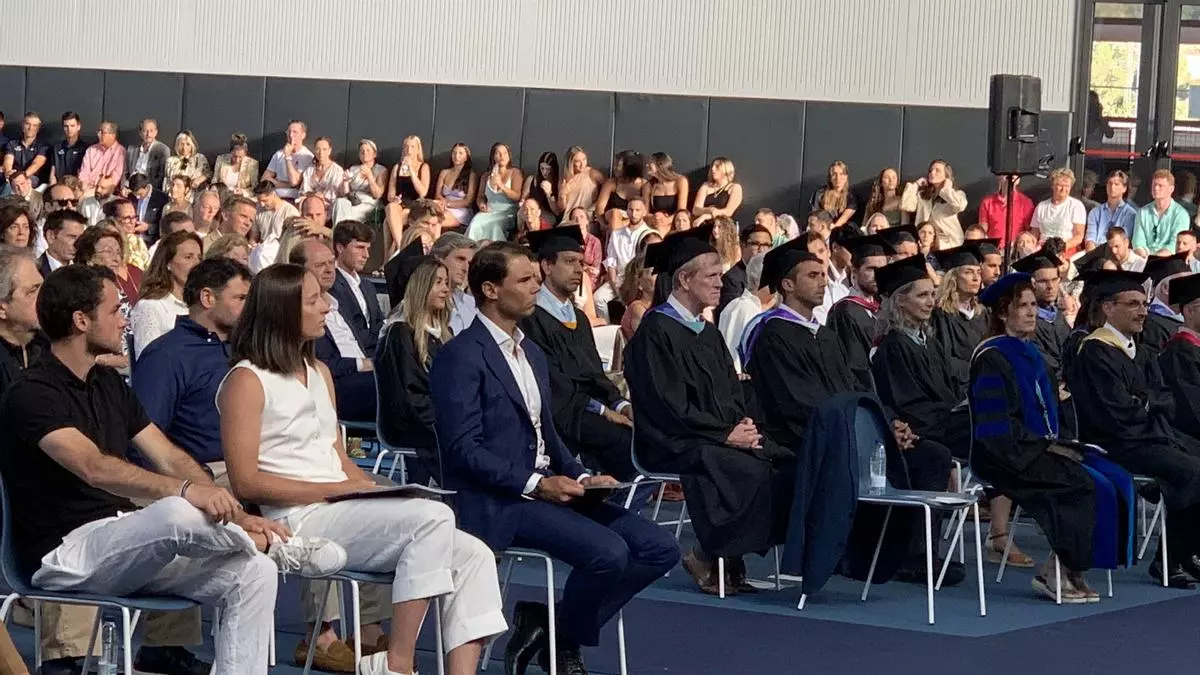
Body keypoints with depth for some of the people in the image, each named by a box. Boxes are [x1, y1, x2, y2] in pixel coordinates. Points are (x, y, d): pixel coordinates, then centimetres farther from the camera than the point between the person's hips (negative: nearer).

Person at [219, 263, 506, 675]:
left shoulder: (319, 373, 22)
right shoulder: (247, 381, -4)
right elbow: (246, 482, -11)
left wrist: (375, 490, 2)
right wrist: (338, 489, -14)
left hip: (342, 514, 8)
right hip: (297, 522, -8)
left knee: (472, 555, -10)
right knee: (432, 517, -28)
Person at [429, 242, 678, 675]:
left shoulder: (532, 354, 20)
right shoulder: (461, 358, -9)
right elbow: (464, 449, -16)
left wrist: (579, 476, 4)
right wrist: (535, 485, -22)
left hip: (547, 488, 9)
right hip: (498, 502, -9)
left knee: (659, 548, -5)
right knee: (608, 552, -28)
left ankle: (552, 626, 3)